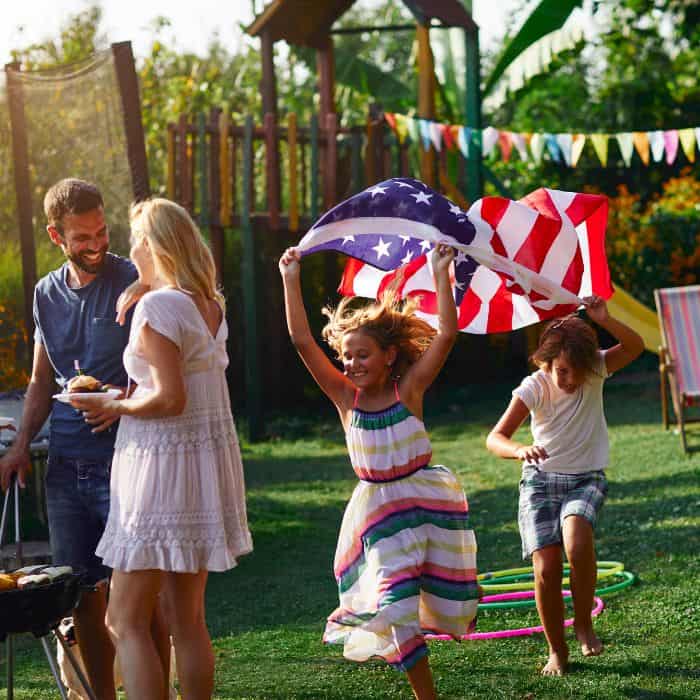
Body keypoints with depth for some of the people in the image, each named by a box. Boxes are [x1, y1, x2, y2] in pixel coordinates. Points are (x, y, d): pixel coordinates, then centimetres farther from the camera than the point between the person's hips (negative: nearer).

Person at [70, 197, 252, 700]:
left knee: (125, 621, -2)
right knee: (188, 619, 14)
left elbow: (170, 398, -22)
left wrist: (113, 407, -8)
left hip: (162, 464, -8)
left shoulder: (157, 307, -16)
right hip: (208, 457, 8)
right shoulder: (211, 304, 9)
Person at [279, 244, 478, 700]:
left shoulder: (408, 390, -9)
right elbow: (303, 341, -9)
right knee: (395, 605, -6)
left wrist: (442, 275, -22)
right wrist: (292, 281, -12)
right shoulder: (346, 397, -4)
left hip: (428, 499, -1)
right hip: (379, 509, 1)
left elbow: (447, 335, -18)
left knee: (444, 603, 7)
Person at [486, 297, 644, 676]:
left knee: (577, 538, -32)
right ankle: (557, 650, 10)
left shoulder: (595, 372, -10)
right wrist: (520, 450, -44)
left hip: (586, 479, 0)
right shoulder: (535, 387, -14)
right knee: (546, 570, -11)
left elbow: (635, 346, -24)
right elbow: (495, 438, -22)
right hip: (540, 480, 0)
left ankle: (583, 623, -10)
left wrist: (604, 320, -40)